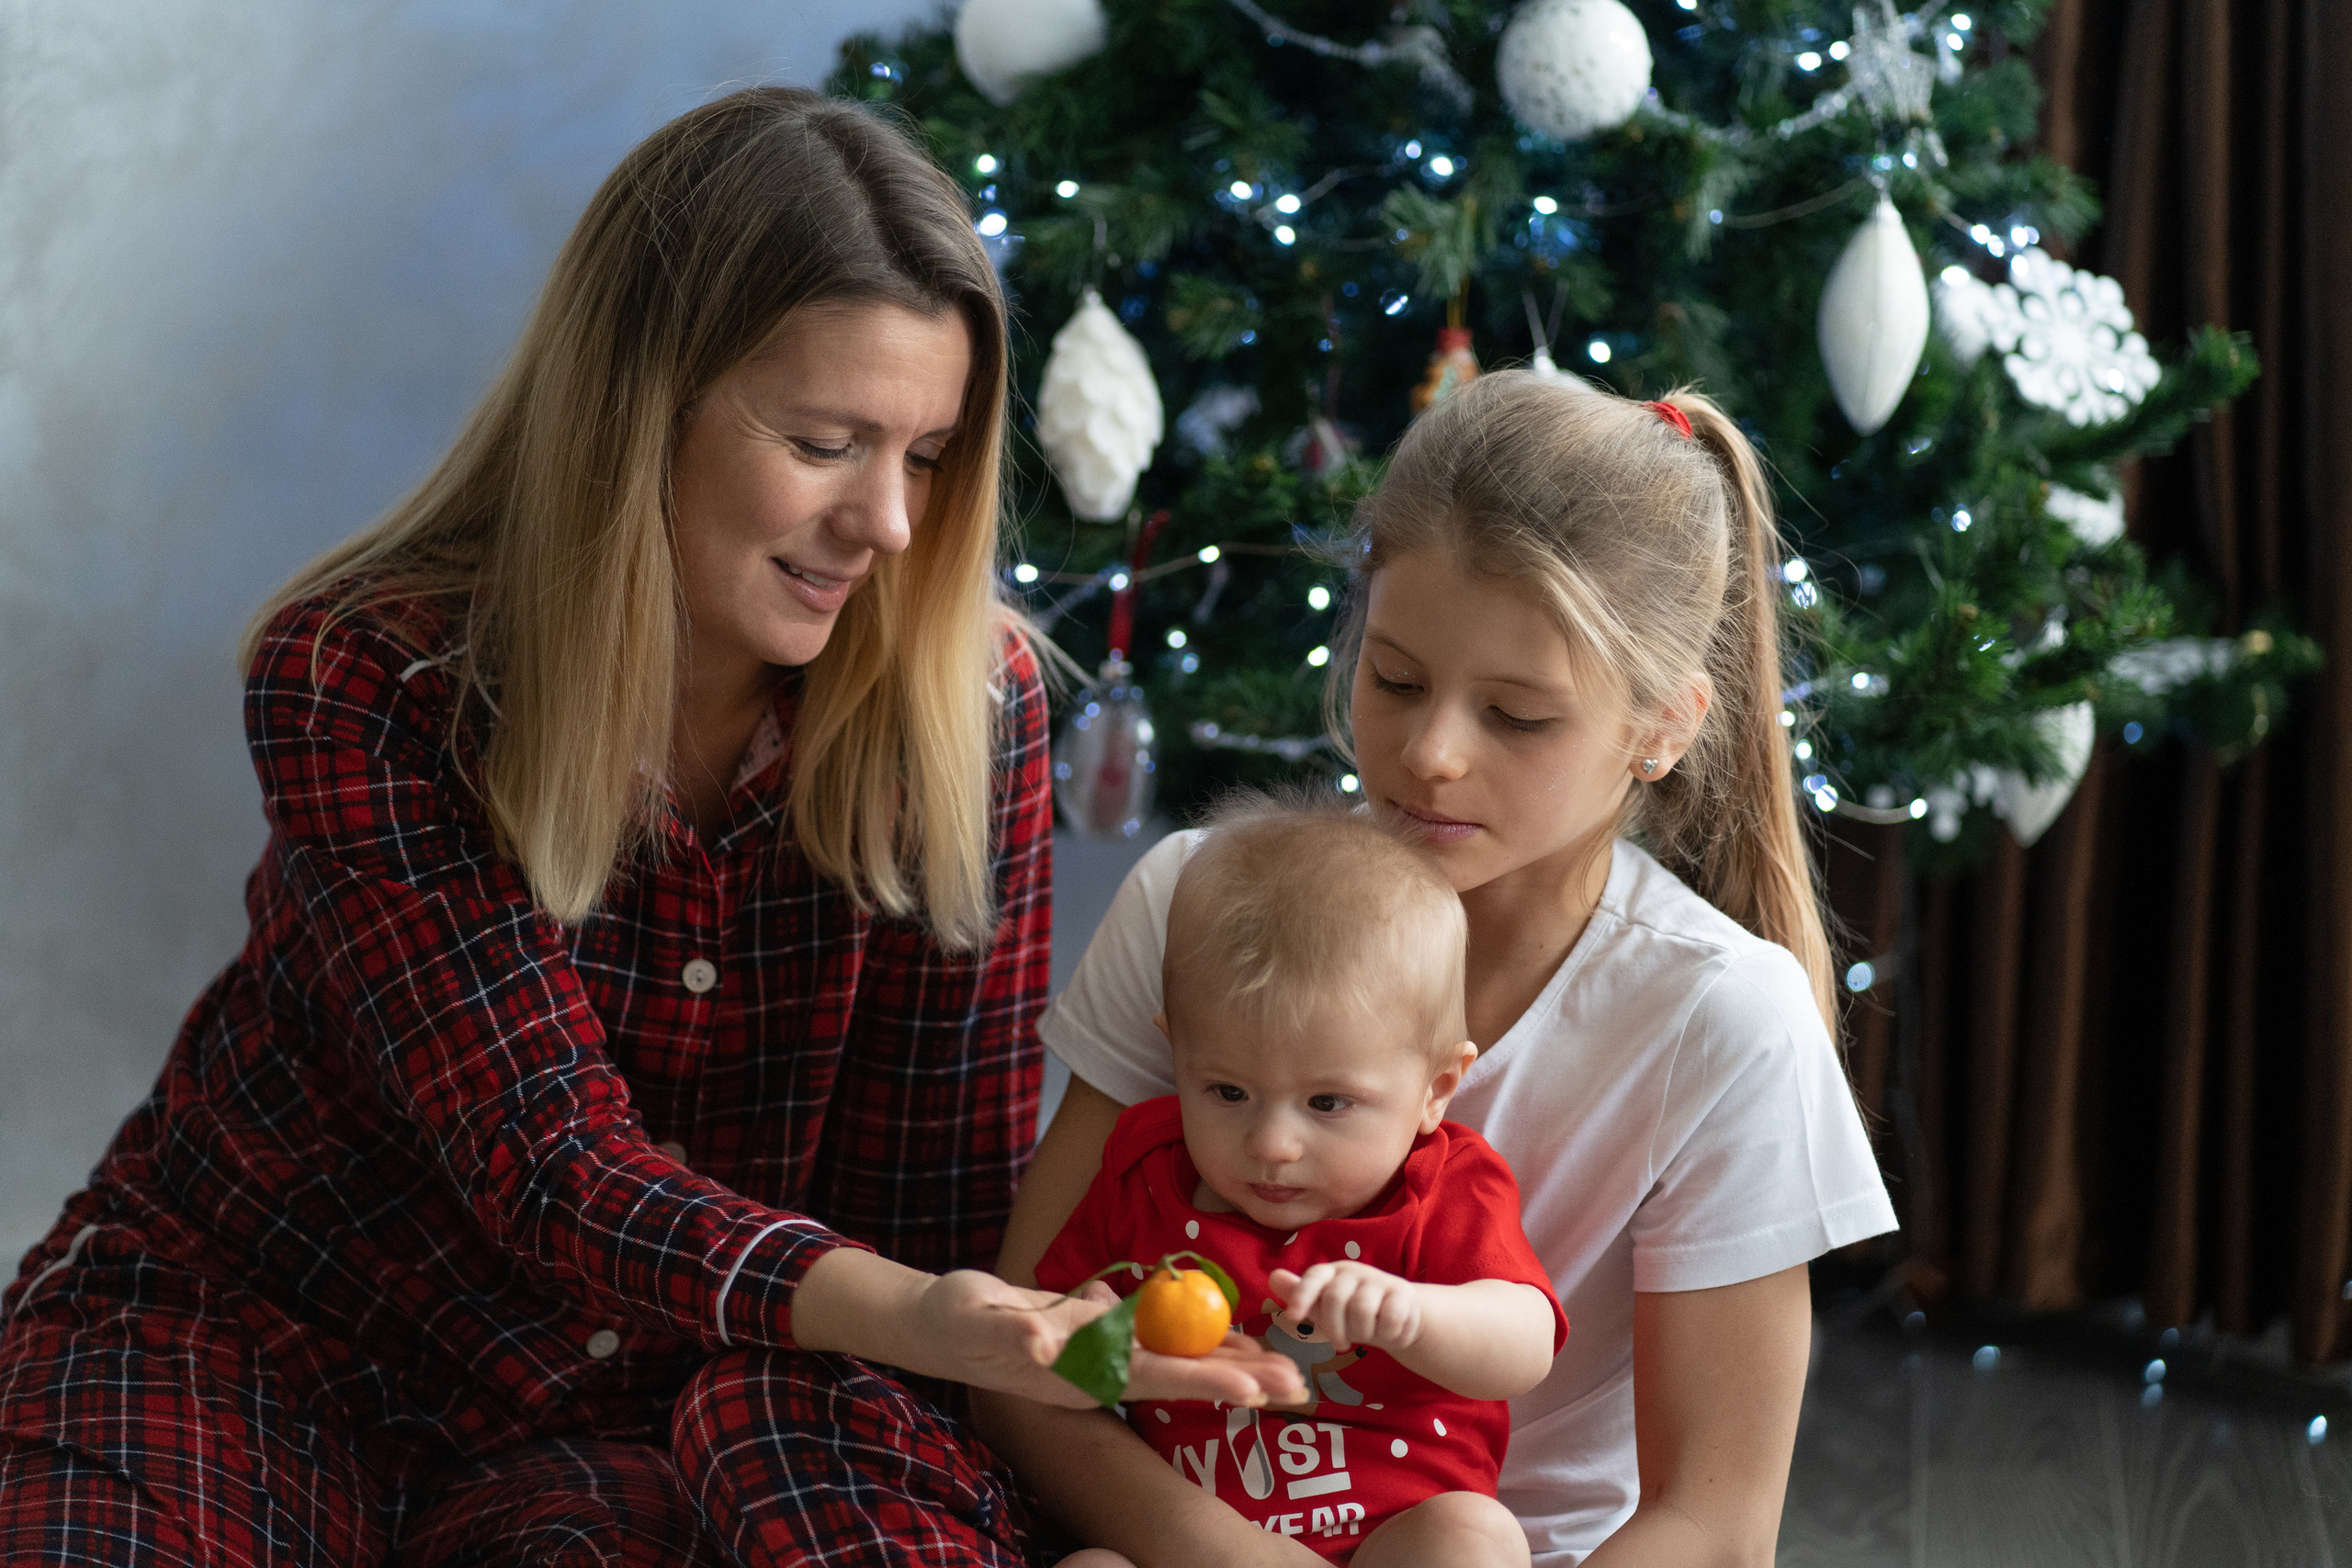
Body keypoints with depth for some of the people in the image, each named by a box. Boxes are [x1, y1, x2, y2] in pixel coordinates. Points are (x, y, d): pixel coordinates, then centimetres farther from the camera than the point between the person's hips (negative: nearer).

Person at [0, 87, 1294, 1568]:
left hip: (653, 1394, 4)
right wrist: (902, 1316, -42)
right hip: (248, 1333, -3)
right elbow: (552, 1163, -25)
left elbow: (944, 1192, -7)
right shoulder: (363, 685, -18)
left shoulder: (963, 699, -10)